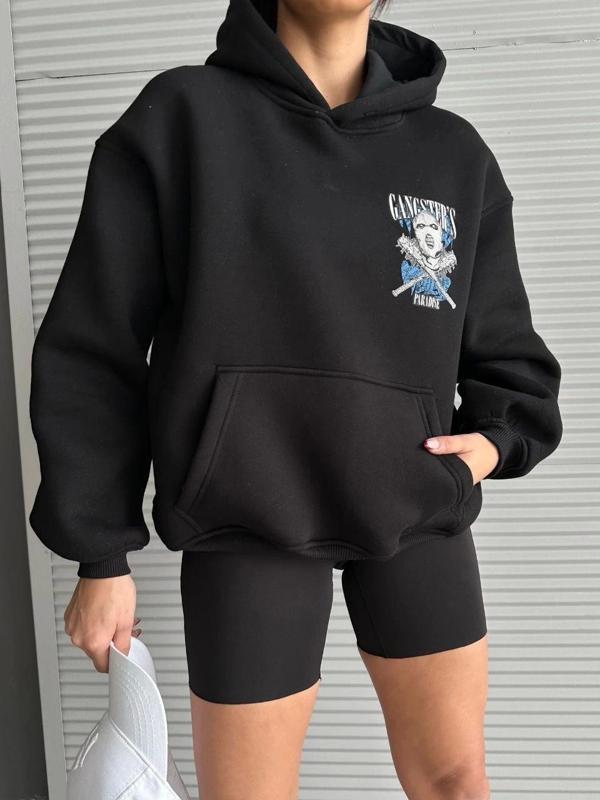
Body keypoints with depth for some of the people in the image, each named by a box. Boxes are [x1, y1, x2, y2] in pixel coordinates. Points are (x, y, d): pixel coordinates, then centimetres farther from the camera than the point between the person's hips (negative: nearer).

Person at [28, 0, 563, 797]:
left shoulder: (456, 154, 7)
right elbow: (94, 349, -1)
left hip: (417, 515, 4)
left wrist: (494, 439, -5)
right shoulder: (179, 117, -1)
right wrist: (101, 554, -1)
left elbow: (507, 354, 17)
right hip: (249, 519, -3)